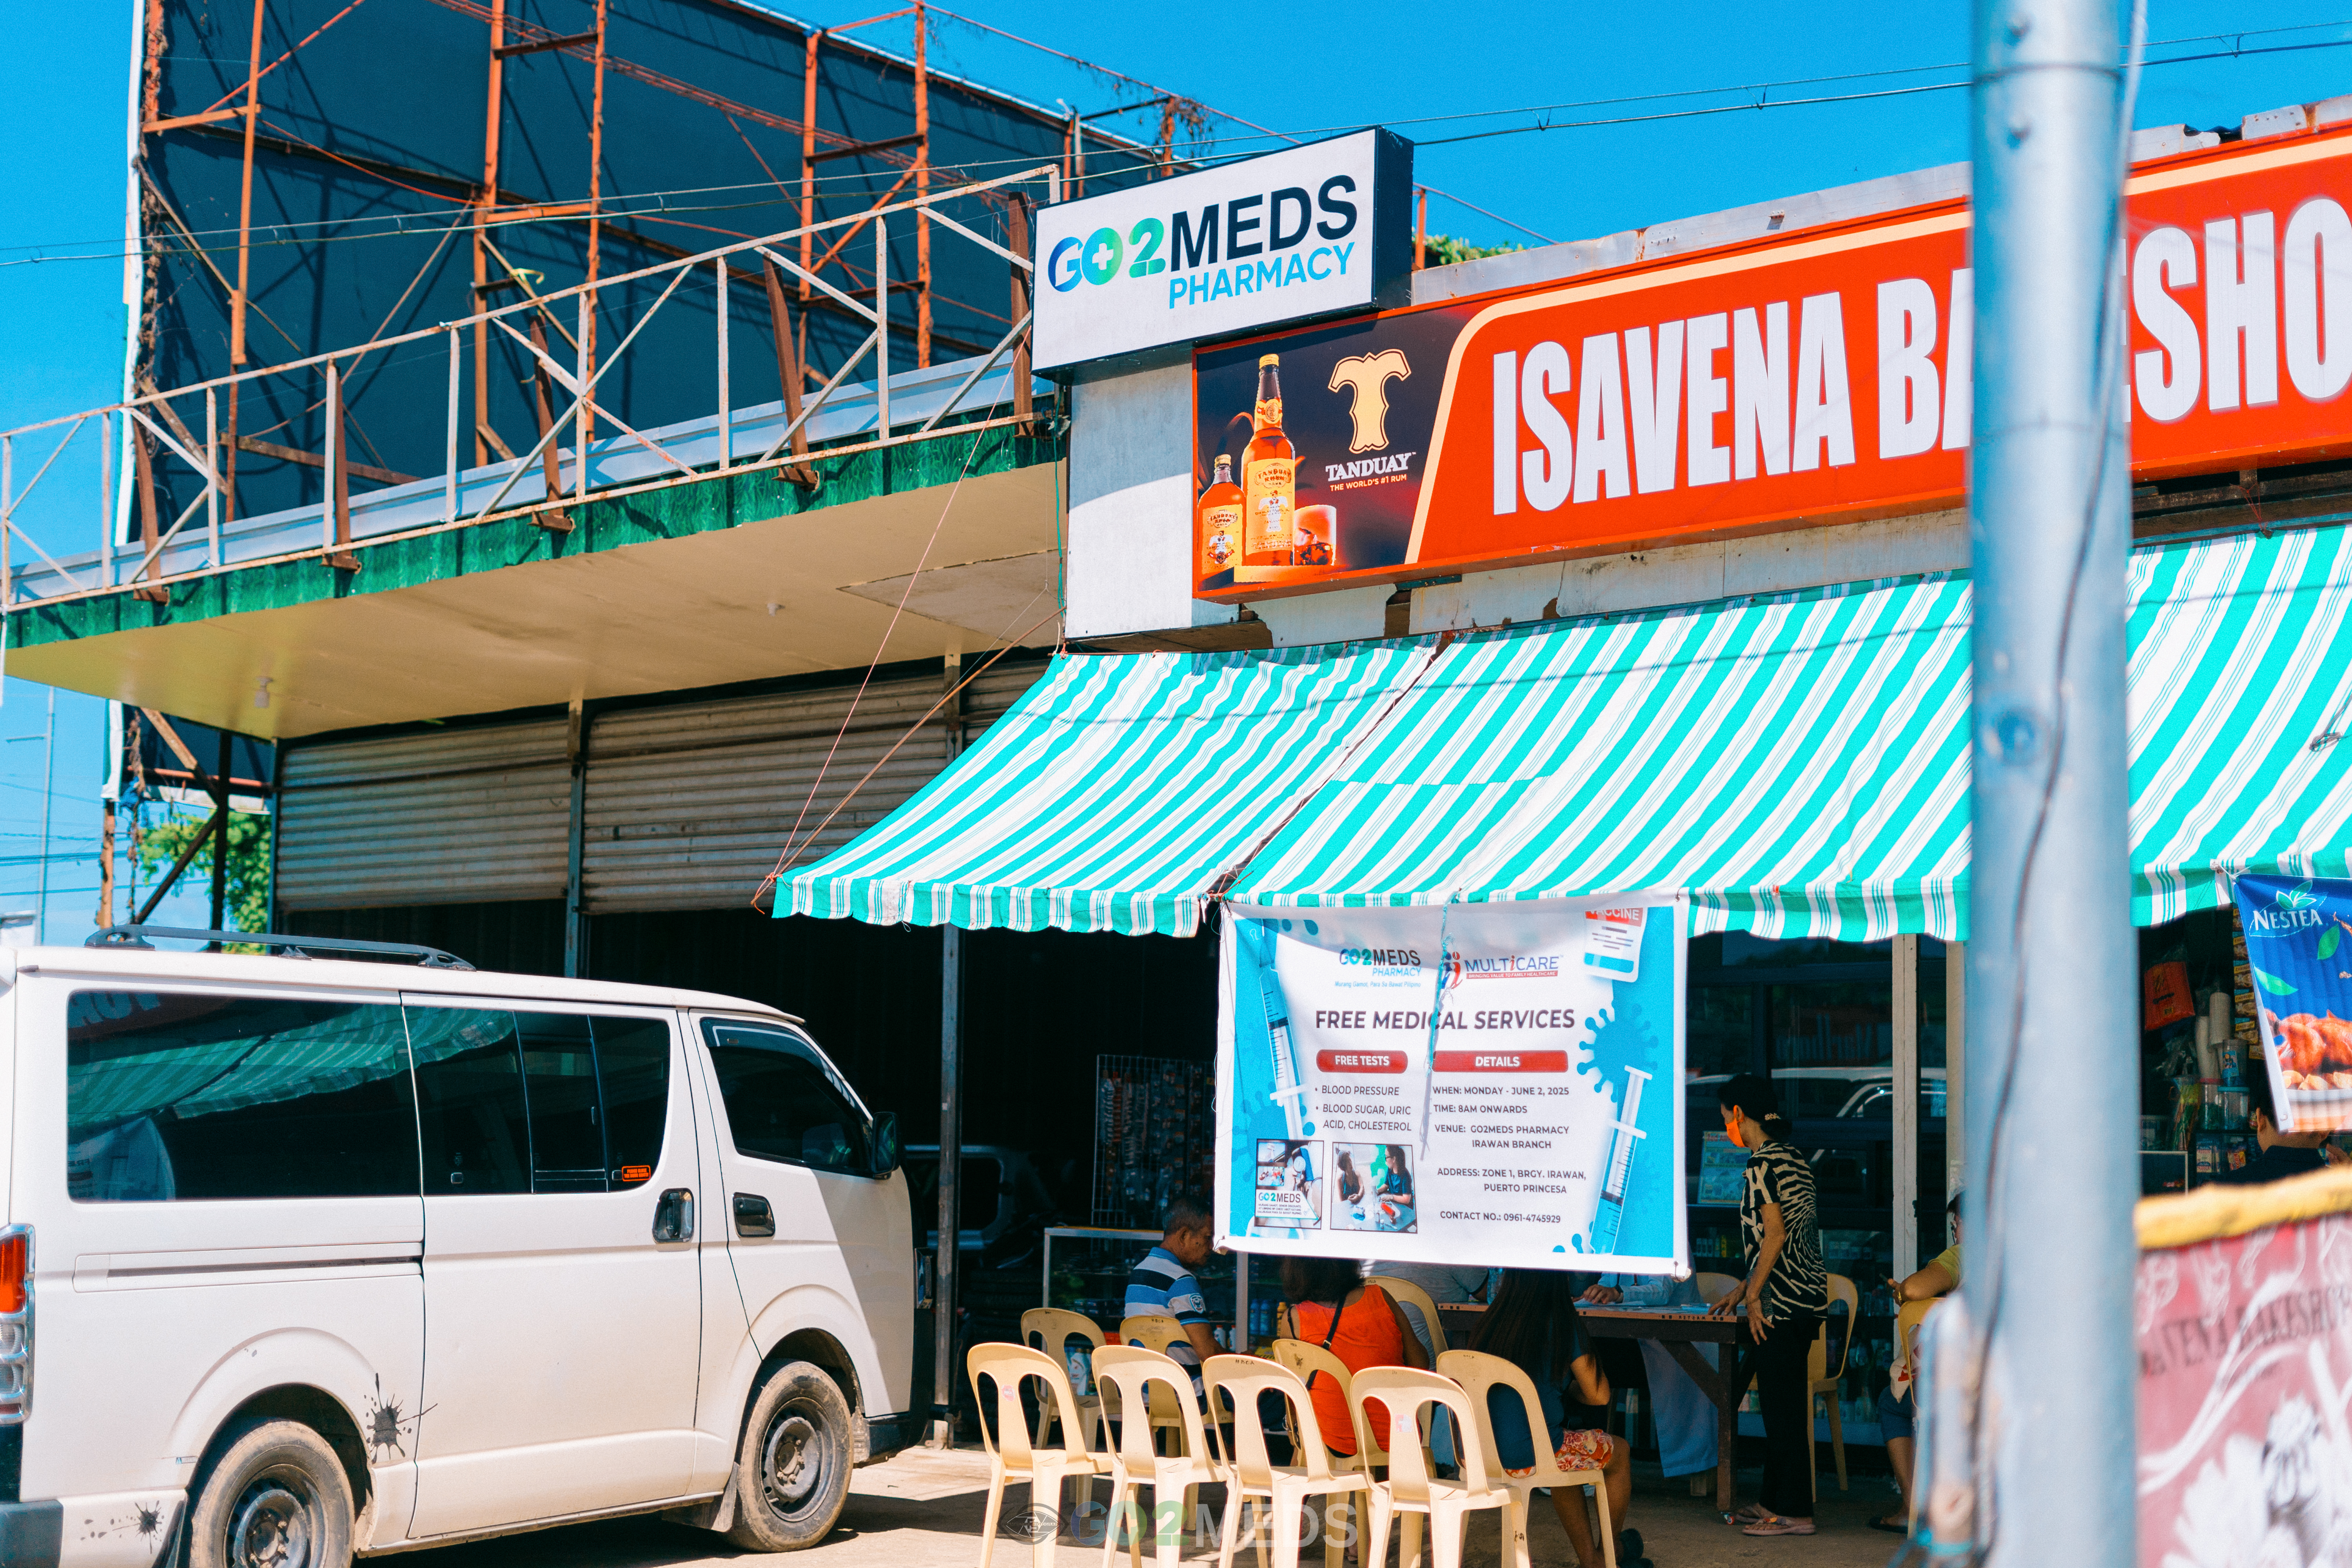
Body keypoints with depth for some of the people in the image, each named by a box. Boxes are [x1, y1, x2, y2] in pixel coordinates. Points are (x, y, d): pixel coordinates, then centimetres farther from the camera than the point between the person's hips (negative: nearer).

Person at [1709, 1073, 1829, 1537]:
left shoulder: (1762, 1163, -13)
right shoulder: (1792, 1158, 16)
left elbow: (1775, 1235, -19)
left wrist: (1753, 1296, -13)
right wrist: (1744, 1289, 21)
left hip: (1781, 1301, -10)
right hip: (1806, 1295, 10)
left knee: (1783, 1406, -4)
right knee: (1783, 1403, 15)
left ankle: (1793, 1511, 1)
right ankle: (1775, 1500, 21)